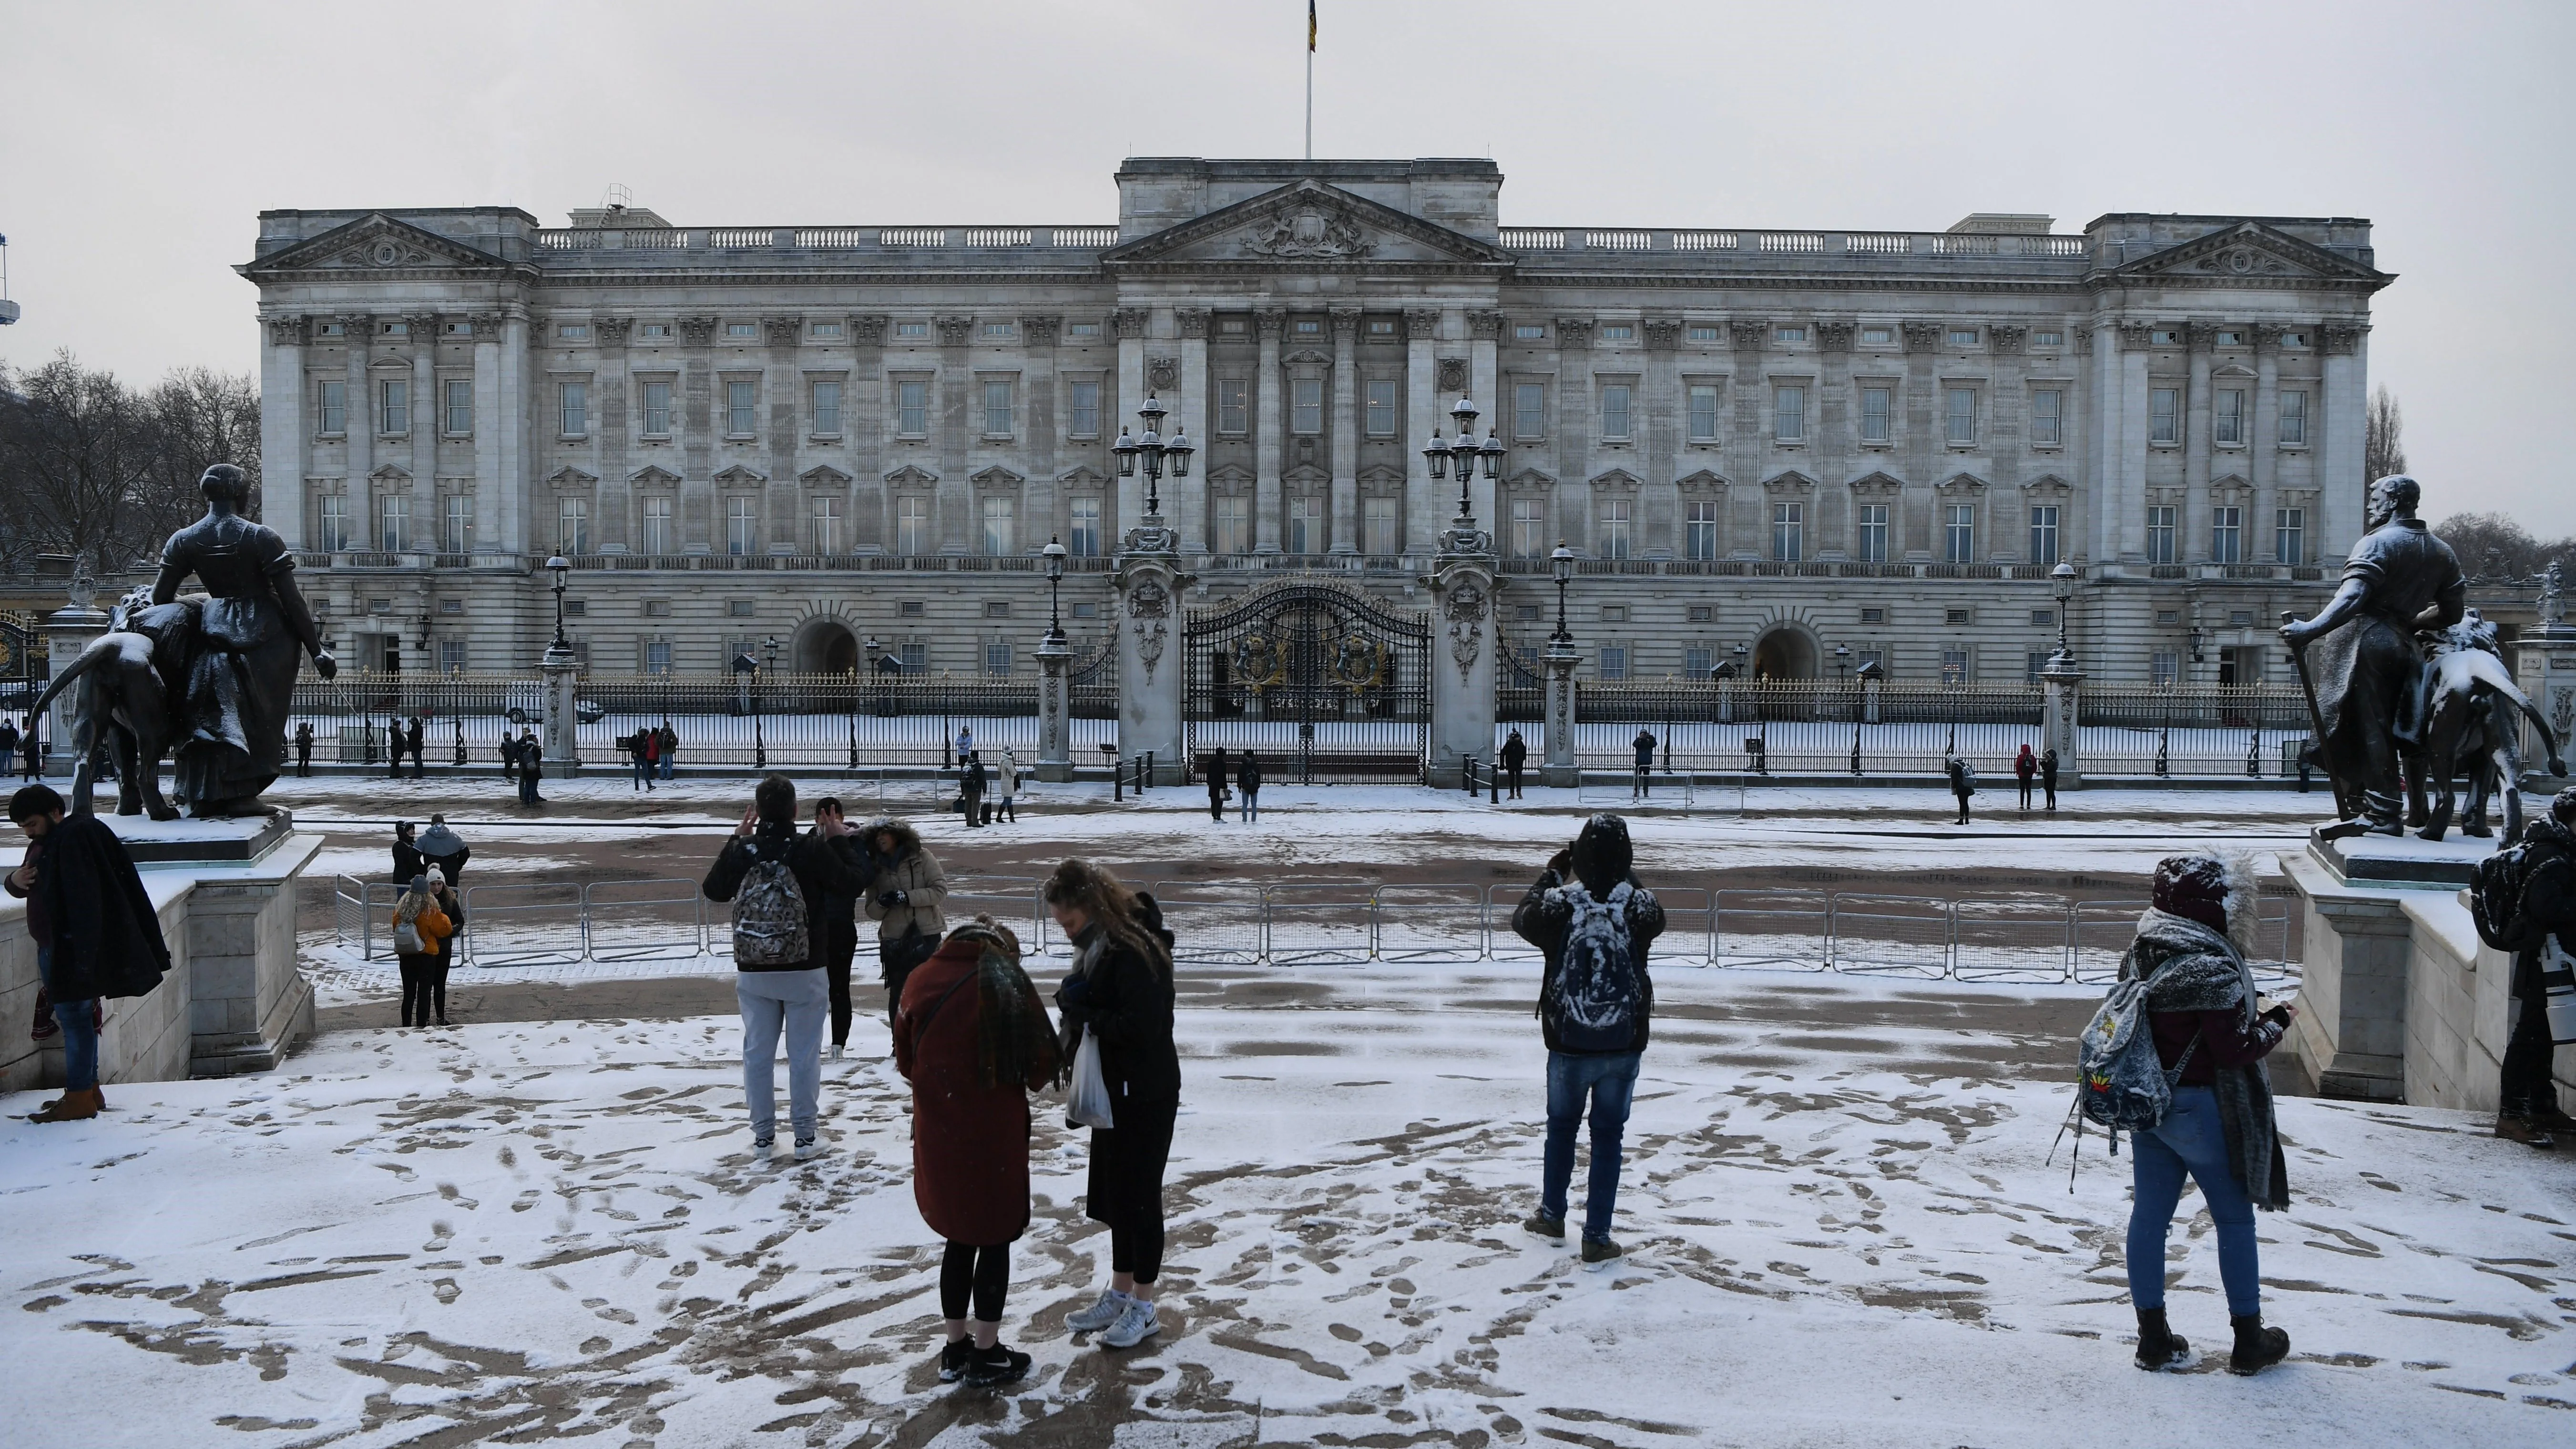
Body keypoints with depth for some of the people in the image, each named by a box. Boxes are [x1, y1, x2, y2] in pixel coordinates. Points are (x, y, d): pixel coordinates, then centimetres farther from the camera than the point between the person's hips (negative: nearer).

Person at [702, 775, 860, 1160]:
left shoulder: (742, 850, -7)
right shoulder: (813, 850, -14)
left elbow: (714, 890, 11)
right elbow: (851, 886, -3)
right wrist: (842, 839, 7)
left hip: (753, 973, 2)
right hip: (805, 972, -2)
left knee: (758, 1052, 12)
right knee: (804, 1054, 6)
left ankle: (763, 1135, 19)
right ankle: (804, 1136, 11)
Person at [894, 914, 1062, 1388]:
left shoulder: (920, 981, 2)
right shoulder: (1007, 984, -11)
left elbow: (905, 1060, 8)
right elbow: (1040, 1063, -10)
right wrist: (1026, 1080, 12)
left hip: (937, 1133, 4)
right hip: (995, 1135, -4)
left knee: (959, 1238, 18)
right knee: (995, 1240, 9)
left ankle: (956, 1349, 26)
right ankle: (987, 1356, 16)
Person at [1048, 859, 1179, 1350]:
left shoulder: (1134, 952, -22)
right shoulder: (1098, 948, 9)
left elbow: (1140, 1028, -29)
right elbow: (1083, 1001, 16)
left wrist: (1083, 1013, -19)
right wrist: (1074, 1004, -7)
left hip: (1145, 1096, -10)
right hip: (1112, 1089, 10)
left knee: (1138, 1195, 0)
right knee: (1113, 1194, 16)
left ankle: (1143, 1308, 12)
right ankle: (1119, 1295, 29)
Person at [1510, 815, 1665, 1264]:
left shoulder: (1558, 904, -15)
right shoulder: (1640, 905, -13)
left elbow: (1521, 920, 7)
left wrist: (1552, 874, 15)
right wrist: (1624, 876, 16)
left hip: (1568, 1045, 0)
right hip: (1624, 1046, 0)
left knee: (1562, 1127, 22)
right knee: (1608, 1136, 11)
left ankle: (1552, 1215, 37)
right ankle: (1597, 1237, 14)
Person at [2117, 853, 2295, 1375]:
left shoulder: (2139, 955, 0)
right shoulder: (2214, 970, -24)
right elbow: (2236, 1050, -20)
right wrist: (2275, 1024, -2)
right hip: (2200, 1111, -7)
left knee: (2149, 1213, 11)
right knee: (2234, 1220, 10)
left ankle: (2153, 1337, 20)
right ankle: (2248, 1340, 21)